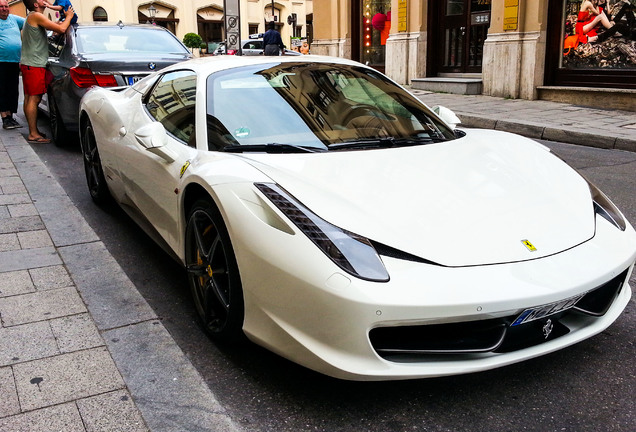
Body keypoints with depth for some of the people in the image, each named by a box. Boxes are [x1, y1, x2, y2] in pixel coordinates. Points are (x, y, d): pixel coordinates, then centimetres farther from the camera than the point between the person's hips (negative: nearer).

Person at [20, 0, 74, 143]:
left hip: (28, 63, 11)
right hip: (34, 64, -11)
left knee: (29, 98, 12)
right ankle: (33, 134, -13)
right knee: (34, 99, -11)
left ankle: (33, 130, 19)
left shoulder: (31, 18, 21)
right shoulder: (36, 16, -12)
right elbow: (61, 29, -17)